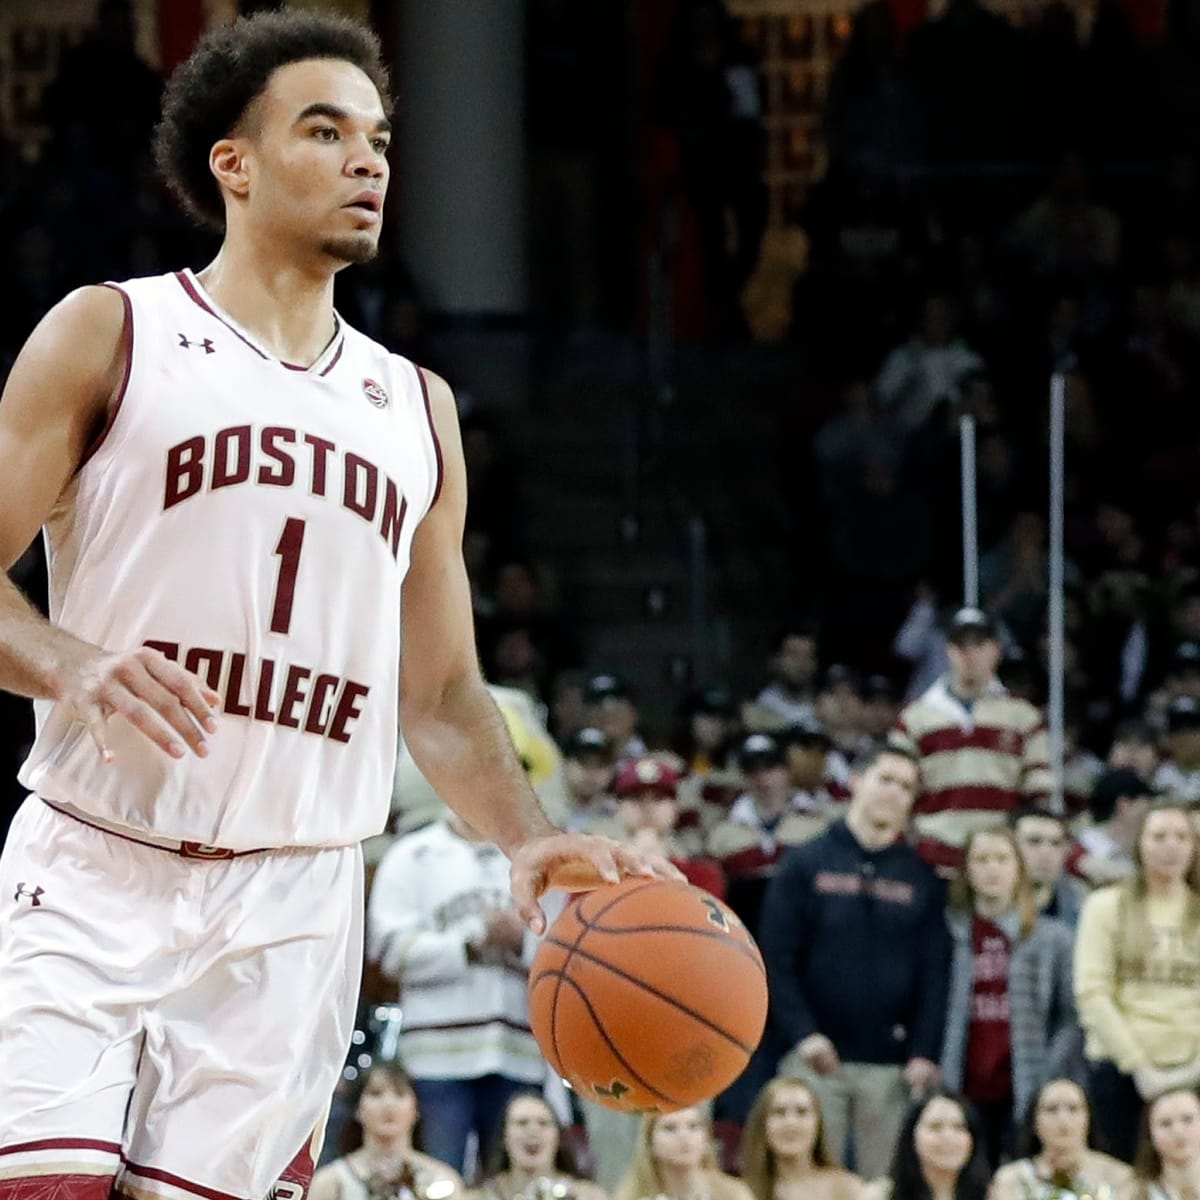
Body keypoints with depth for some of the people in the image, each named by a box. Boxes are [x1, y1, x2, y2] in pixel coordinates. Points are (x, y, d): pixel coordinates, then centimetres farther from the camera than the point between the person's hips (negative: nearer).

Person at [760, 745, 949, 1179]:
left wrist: (925, 1053, -4)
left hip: (891, 1062, 2)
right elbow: (775, 959, -1)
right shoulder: (805, 865, 6)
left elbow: (933, 974, 7)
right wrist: (802, 1034, -12)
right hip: (816, 1057, -2)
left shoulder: (921, 879, 12)